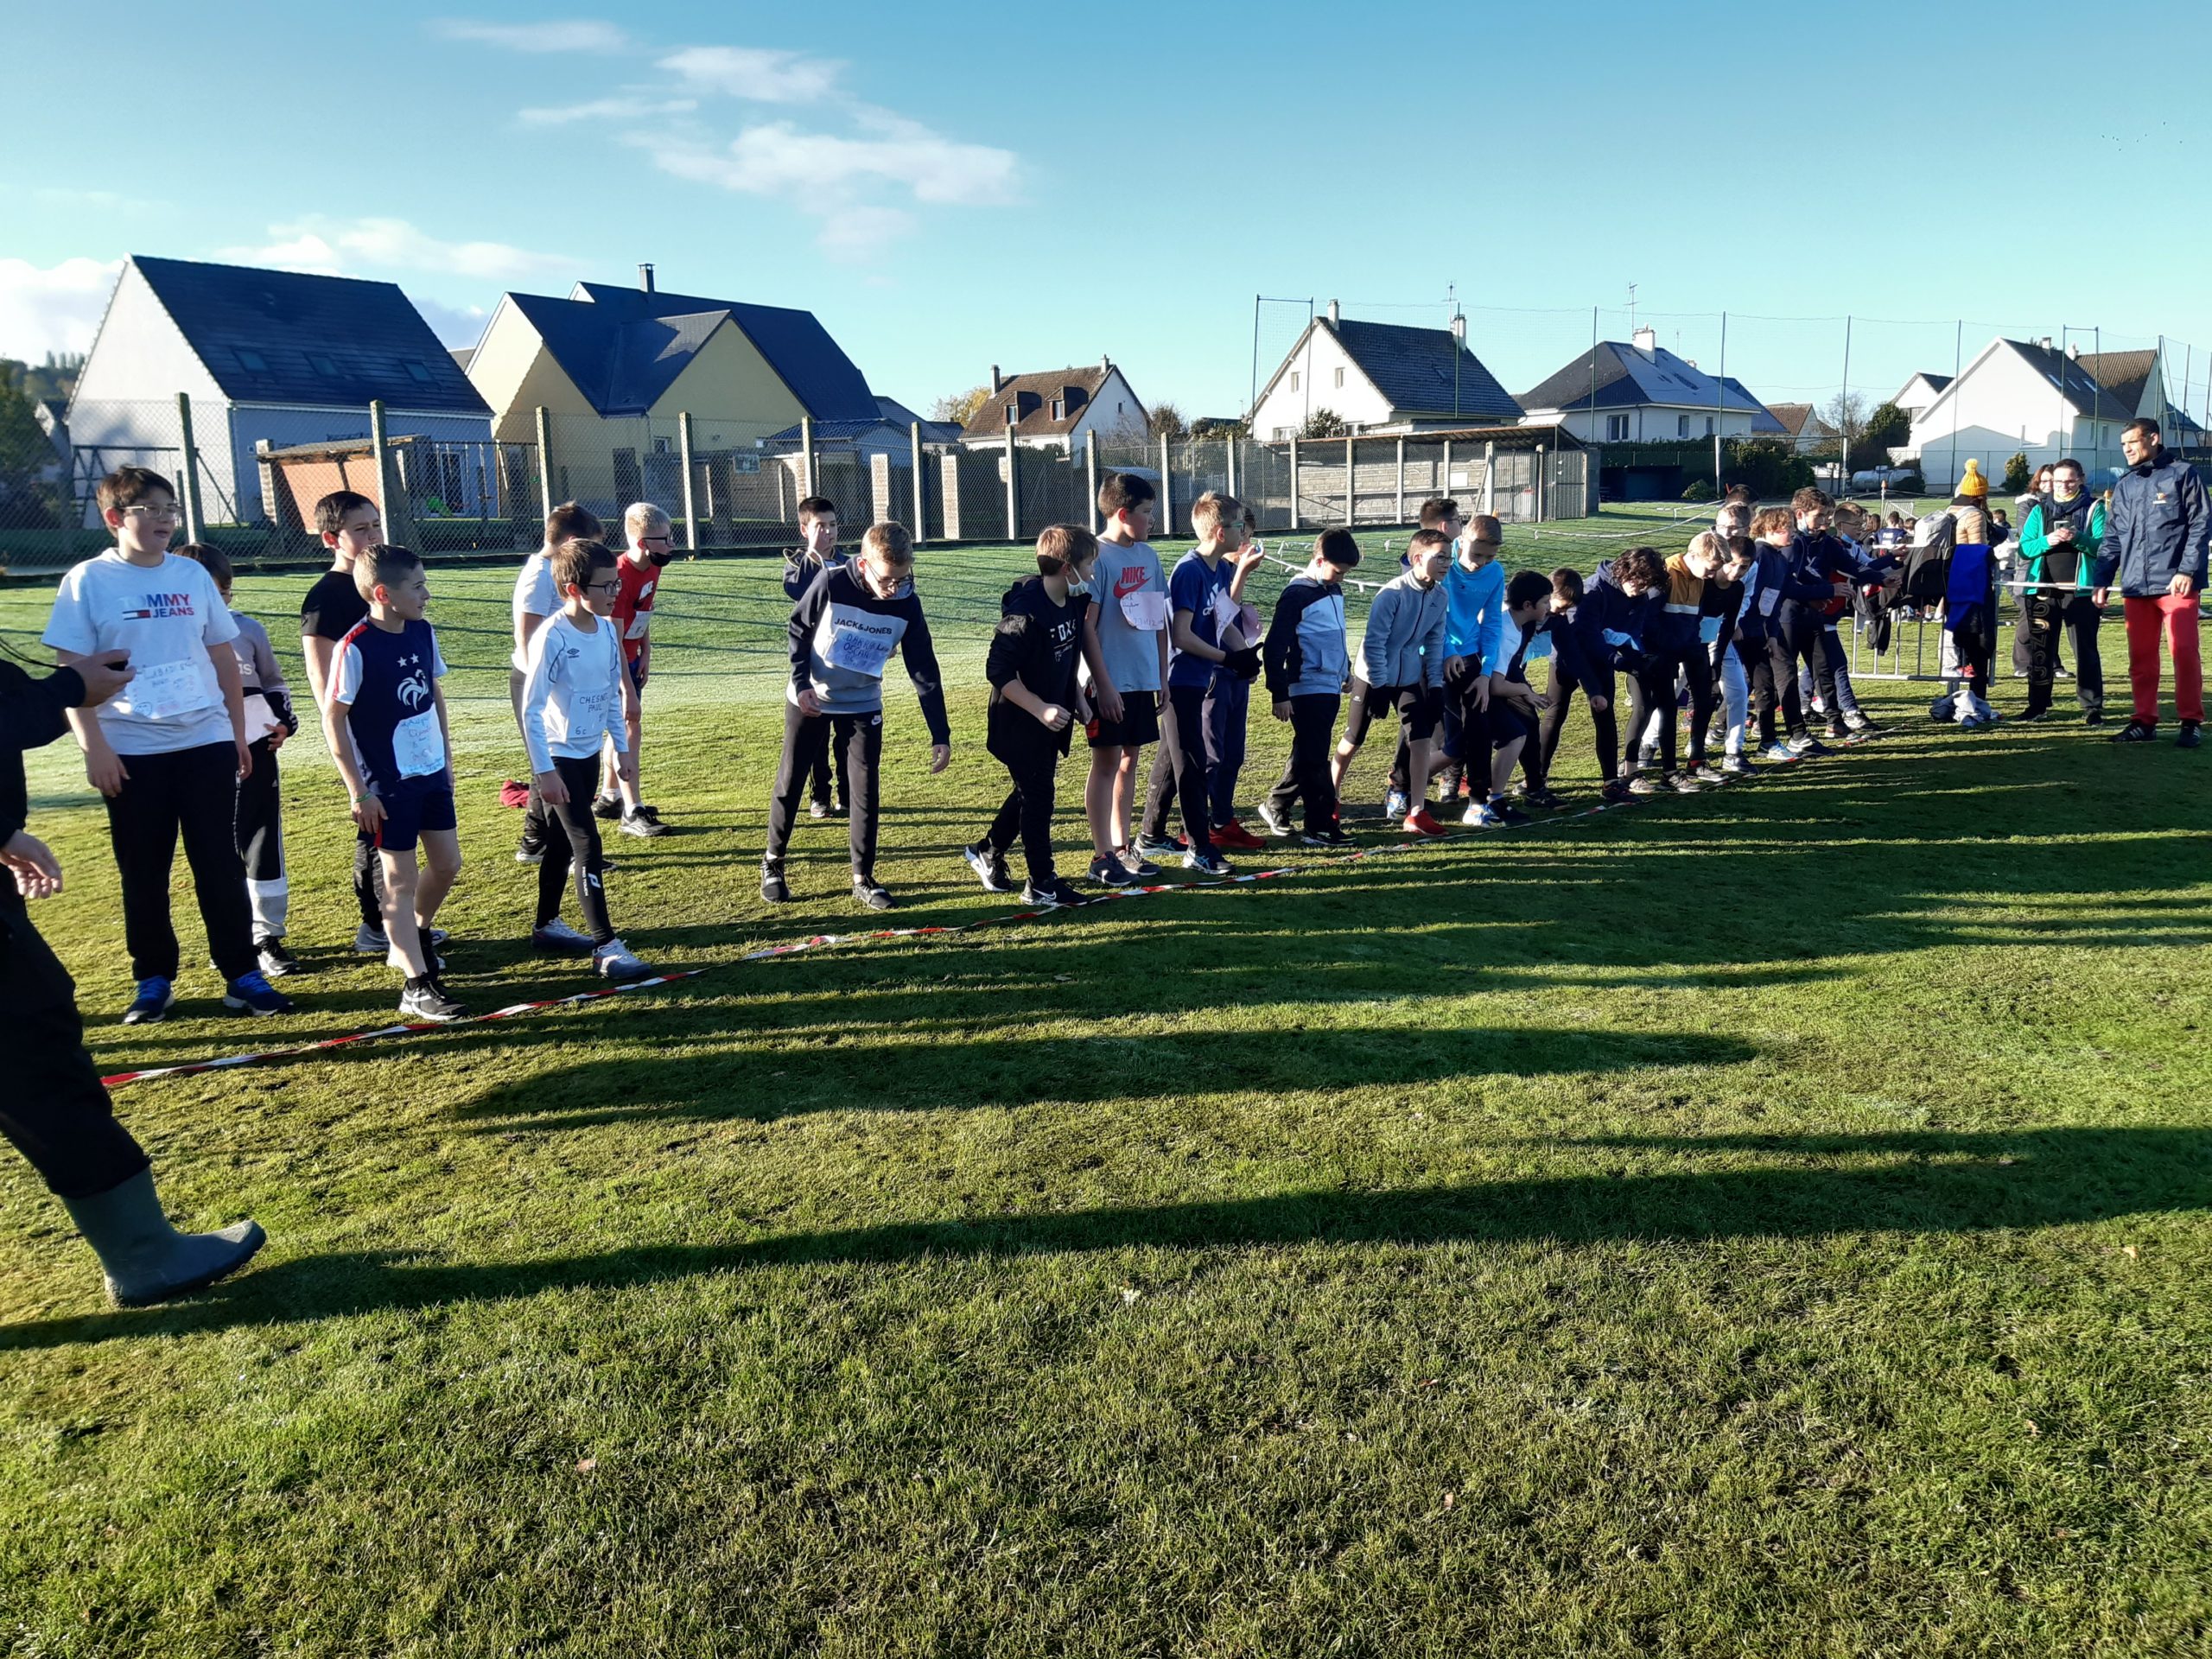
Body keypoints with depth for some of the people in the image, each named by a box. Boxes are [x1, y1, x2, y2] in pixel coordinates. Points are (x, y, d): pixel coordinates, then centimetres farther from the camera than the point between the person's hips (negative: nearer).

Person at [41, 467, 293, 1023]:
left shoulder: (192, 575, 7)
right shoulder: (88, 580, -3)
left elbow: (223, 657, 12)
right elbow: (72, 671, -4)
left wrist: (238, 733, 11)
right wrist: (93, 748, -11)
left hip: (207, 743, 2)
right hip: (131, 751, -2)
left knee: (221, 866, 4)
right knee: (143, 872, 7)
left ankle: (242, 974, 10)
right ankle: (153, 981, 19)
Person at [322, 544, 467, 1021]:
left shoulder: (424, 633, 2)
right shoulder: (356, 648, -18)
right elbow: (332, 719, -14)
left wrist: (447, 759, 15)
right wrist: (359, 791, -15)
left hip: (431, 773, 7)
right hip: (388, 784, -7)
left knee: (447, 864, 13)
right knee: (401, 879, -1)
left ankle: (413, 941, 38)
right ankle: (417, 986, 4)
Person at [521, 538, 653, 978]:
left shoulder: (606, 630, 1)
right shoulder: (553, 637, -21)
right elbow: (531, 708, -19)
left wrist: (621, 746, 13)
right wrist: (543, 771, -19)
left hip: (589, 752, 8)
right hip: (558, 756, -8)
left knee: (563, 840, 18)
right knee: (587, 844, -10)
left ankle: (547, 925, 33)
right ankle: (606, 946, -8)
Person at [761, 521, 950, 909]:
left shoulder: (907, 604, -17)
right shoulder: (831, 583, -23)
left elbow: (925, 671, -13)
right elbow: (798, 629, -6)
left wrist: (940, 735, -16)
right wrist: (801, 683, -15)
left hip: (863, 705, 2)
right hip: (810, 699, -1)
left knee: (865, 790, 0)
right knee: (790, 783, 7)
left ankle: (863, 879, 12)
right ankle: (772, 863, 25)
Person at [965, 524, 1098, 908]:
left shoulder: (1073, 603, 1)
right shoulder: (1025, 612, -26)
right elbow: (998, 670, -25)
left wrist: (1076, 699, 12)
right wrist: (1040, 708, -29)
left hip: (1051, 720, 9)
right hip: (1021, 725, -9)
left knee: (1031, 792, 19)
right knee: (1038, 797, 0)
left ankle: (987, 851, 37)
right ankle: (1041, 883, 12)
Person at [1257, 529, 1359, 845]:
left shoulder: (1334, 590, 12)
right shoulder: (1296, 594, -13)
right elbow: (1274, 647, -15)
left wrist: (1346, 670, 28)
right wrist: (1279, 694, -15)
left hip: (1331, 688, 8)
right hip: (1307, 689, -8)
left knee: (1308, 756, 15)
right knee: (1314, 759, -5)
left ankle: (1275, 806, 28)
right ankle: (1321, 826, -2)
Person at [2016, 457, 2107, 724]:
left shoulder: (2094, 508, 5)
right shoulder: (2039, 509, 12)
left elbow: (2103, 547, -6)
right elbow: (2024, 549, 4)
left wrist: (2078, 538, -22)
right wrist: (2046, 541, -15)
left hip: (2080, 590, -3)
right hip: (2042, 590, 3)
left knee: (2085, 649, -2)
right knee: (2040, 649, 7)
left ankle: (2092, 707, 0)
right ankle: (2038, 704, 14)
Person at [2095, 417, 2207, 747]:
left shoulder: (2182, 474, 2)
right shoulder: (2124, 485, 17)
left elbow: (2200, 525, -4)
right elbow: (2112, 538, 18)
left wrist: (2187, 570, -13)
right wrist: (2102, 580, 10)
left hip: (2175, 583, -5)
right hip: (2135, 585, 5)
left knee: (2184, 652, -5)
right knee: (2140, 656, 8)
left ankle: (2191, 722, 1)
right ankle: (2145, 722, 15)